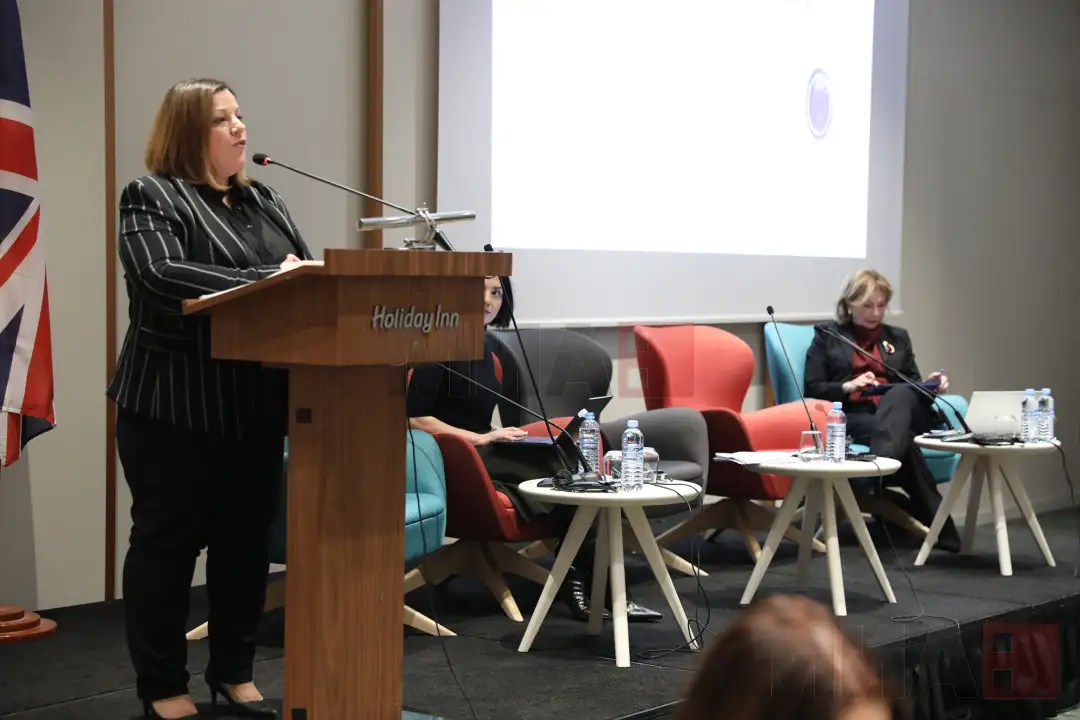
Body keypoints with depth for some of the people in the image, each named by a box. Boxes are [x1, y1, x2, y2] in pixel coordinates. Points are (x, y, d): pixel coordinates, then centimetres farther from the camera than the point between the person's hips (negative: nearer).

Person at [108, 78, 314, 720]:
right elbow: (162, 276, -23)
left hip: (256, 406, 7)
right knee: (168, 543, 3)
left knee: (248, 542, 12)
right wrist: (264, 280, -26)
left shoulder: (267, 203, 15)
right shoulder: (153, 199, -6)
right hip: (177, 407, -6)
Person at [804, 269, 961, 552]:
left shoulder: (898, 337, 28)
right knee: (901, 438, -40)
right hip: (852, 416, -2)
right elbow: (813, 390, 6)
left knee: (899, 393, -40)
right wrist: (848, 386, -13)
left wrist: (929, 384, -2)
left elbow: (911, 387, 22)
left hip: (900, 410, 2)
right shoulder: (827, 335, 16)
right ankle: (935, 521, -49)